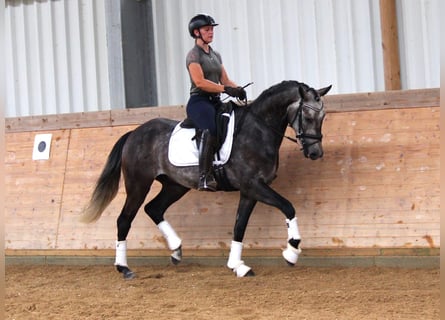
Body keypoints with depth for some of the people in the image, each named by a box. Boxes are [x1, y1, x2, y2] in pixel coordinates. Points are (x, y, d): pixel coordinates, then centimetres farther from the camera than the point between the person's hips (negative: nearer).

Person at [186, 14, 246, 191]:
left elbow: (225, 80, 19)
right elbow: (199, 82, -16)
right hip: (199, 101, -9)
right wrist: (226, 89, -22)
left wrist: (237, 89, -4)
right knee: (210, 129, -35)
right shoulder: (194, 55, -2)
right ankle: (205, 177, -46)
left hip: (215, 102, 9)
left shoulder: (215, 55, 23)